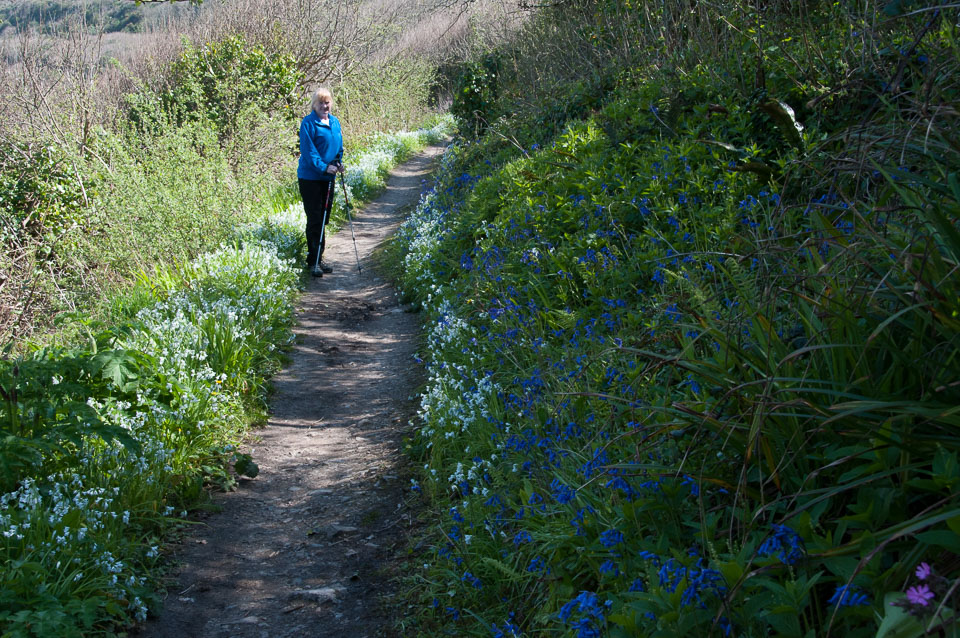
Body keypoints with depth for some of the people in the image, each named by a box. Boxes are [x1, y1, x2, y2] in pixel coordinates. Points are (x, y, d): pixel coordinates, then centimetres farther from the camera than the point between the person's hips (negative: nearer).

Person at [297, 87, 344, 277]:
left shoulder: (335, 122, 10)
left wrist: (338, 162, 2)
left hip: (328, 178, 7)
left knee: (324, 219, 12)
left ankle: (319, 259, 21)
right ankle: (313, 261, -1)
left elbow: (339, 147, 20)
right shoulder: (308, 123, -11)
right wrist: (324, 167, -26)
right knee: (314, 220, -6)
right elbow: (308, 151, -17)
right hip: (310, 177, -7)